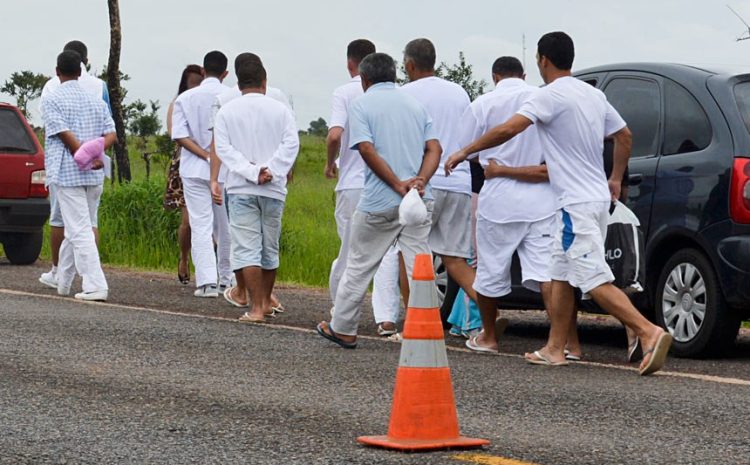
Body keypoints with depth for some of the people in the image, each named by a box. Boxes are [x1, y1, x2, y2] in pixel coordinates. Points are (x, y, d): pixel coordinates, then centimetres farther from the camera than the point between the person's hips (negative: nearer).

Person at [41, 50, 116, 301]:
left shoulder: (53, 99, -4)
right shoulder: (95, 100, 14)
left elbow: (65, 134, -14)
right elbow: (111, 135, 4)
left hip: (68, 174, -6)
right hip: (94, 176, 6)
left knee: (80, 231, -8)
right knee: (76, 229, 16)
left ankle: (96, 286, -16)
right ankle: (62, 282, 26)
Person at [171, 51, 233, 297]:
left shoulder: (185, 98, 0)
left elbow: (179, 135, -8)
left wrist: (206, 155, -10)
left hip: (194, 170, 0)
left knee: (200, 226, -2)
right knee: (226, 227, 12)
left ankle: (207, 281, -12)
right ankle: (227, 279, 19)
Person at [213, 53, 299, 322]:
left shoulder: (227, 112, 2)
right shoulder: (280, 110, 3)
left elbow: (223, 148, -8)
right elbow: (291, 143, -8)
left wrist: (251, 172, -13)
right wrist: (271, 171, -13)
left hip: (240, 188, -2)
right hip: (273, 189, 2)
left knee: (247, 247, -4)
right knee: (270, 247, 15)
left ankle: (256, 307, -12)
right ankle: (266, 302, 26)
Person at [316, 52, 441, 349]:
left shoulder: (362, 104, 0)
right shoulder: (415, 104, 15)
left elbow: (367, 149, -14)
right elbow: (434, 148, 3)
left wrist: (398, 184, -15)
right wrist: (420, 180, -10)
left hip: (380, 202, -4)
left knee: (359, 266, 9)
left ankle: (342, 329, 19)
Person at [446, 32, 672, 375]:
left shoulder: (551, 96, -14)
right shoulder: (593, 95, 13)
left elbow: (508, 130, -22)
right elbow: (624, 135, 22)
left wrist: (464, 152, -11)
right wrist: (616, 180, 31)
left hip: (577, 204, -9)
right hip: (596, 196, 9)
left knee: (596, 281, -13)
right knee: (561, 275, 16)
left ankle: (649, 332, -24)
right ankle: (555, 349, 20)